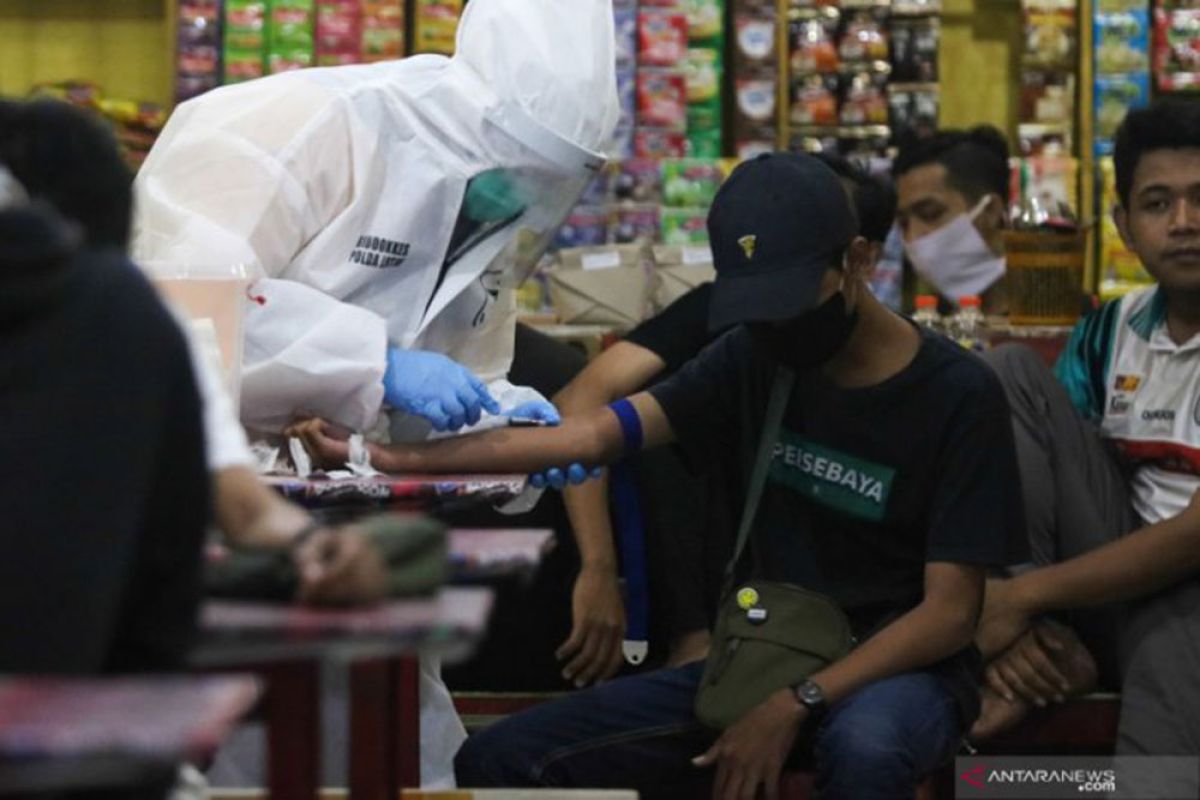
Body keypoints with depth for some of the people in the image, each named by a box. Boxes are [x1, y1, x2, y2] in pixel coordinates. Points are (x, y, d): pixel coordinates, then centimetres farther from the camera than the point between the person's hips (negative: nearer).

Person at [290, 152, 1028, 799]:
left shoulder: (958, 396, -11)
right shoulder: (759, 357, 5)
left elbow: (950, 613, -15)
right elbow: (595, 435, -2)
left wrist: (796, 704, -27)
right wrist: (391, 459, -12)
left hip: (901, 665, -6)